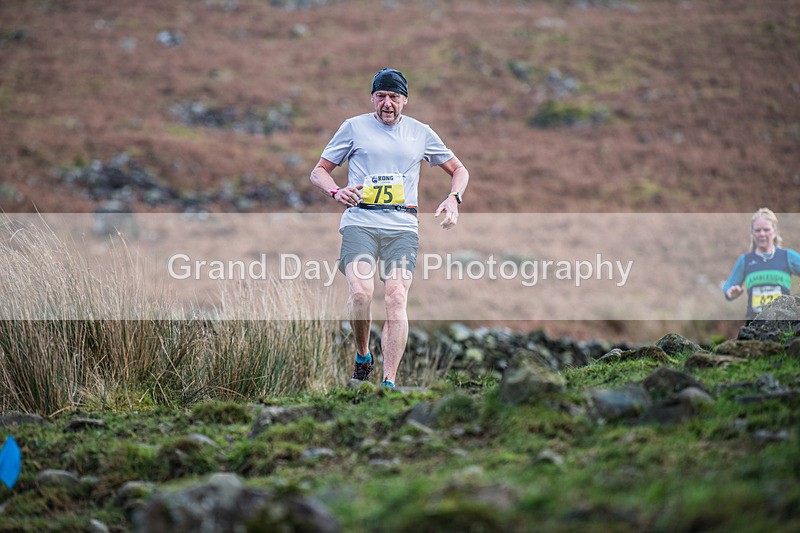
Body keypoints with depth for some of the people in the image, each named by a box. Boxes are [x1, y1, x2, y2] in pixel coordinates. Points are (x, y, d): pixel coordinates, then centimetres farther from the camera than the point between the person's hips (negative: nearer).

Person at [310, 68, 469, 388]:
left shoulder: (420, 133, 16)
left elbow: (459, 171, 25)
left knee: (396, 298, -16)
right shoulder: (354, 127, 11)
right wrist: (336, 191, -8)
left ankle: (390, 382, -17)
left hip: (402, 226, 1)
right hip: (360, 220, -1)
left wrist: (453, 199, 4)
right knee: (361, 292, -23)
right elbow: (319, 172, 14)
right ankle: (362, 357, 2)